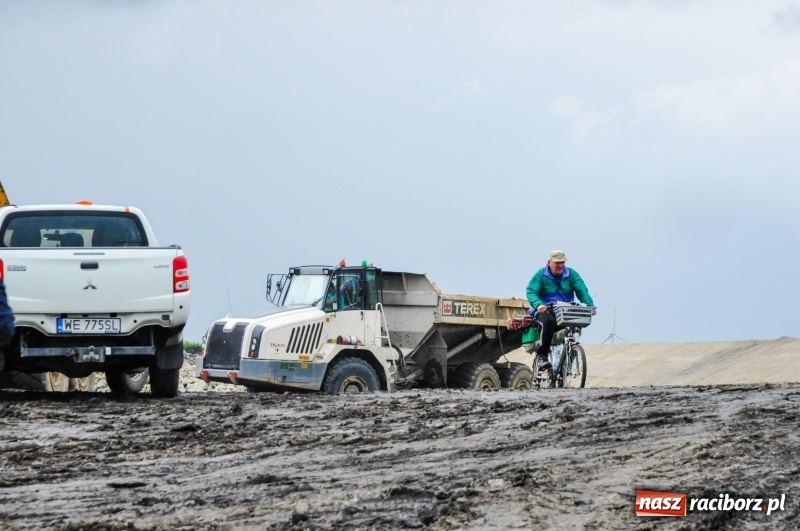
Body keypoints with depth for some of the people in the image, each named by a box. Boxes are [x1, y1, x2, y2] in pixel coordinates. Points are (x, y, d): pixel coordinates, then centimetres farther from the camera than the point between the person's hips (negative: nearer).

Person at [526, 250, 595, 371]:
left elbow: (582, 291, -2)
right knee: (549, 322, -36)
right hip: (545, 311, -3)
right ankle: (541, 356, -27)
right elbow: (531, 292, -11)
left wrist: (590, 306, -21)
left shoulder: (571, 274, 9)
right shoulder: (541, 275, 2)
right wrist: (538, 305, -32)